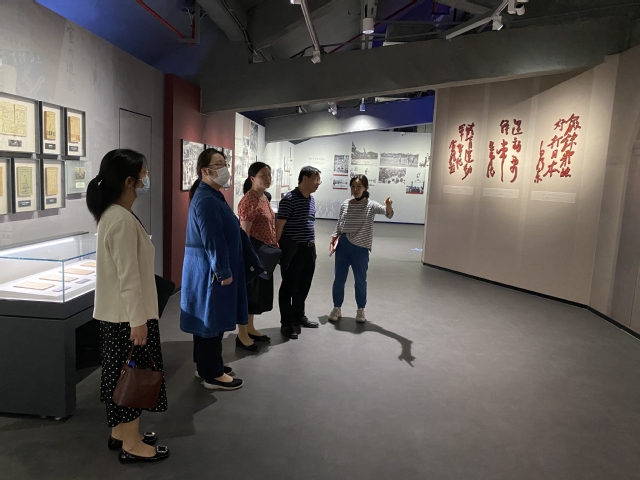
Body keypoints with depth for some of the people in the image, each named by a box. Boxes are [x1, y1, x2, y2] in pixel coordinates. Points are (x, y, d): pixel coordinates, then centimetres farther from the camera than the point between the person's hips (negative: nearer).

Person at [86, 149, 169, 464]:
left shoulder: (111, 214, 8)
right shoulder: (122, 220, -23)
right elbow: (129, 277, -24)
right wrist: (138, 321, -20)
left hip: (116, 312, 10)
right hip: (127, 314, -10)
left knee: (122, 373, 19)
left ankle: (120, 432, 34)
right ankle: (131, 444, 17)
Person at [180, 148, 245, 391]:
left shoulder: (211, 196, 14)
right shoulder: (206, 200, -20)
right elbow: (212, 240, -24)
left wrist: (224, 269, 23)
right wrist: (223, 271, -21)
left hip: (206, 268, 11)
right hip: (210, 270, -11)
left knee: (206, 318, 17)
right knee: (212, 319, -1)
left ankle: (205, 365, 30)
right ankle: (212, 375, 10)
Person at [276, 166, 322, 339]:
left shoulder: (311, 199, 11)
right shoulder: (289, 199, -15)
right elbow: (279, 225, -16)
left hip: (308, 249, 8)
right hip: (292, 250, -8)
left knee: (304, 285, 17)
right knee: (289, 287, 3)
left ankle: (299, 316, 34)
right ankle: (286, 323, 13)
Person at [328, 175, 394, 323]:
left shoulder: (370, 205, -7)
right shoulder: (345, 205, 3)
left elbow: (387, 213, -24)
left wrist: (388, 207, -46)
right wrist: (334, 238, -4)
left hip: (360, 247, -3)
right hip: (343, 245, 3)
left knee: (360, 280, 8)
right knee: (339, 279, 10)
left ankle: (361, 310, 24)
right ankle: (337, 308, 24)